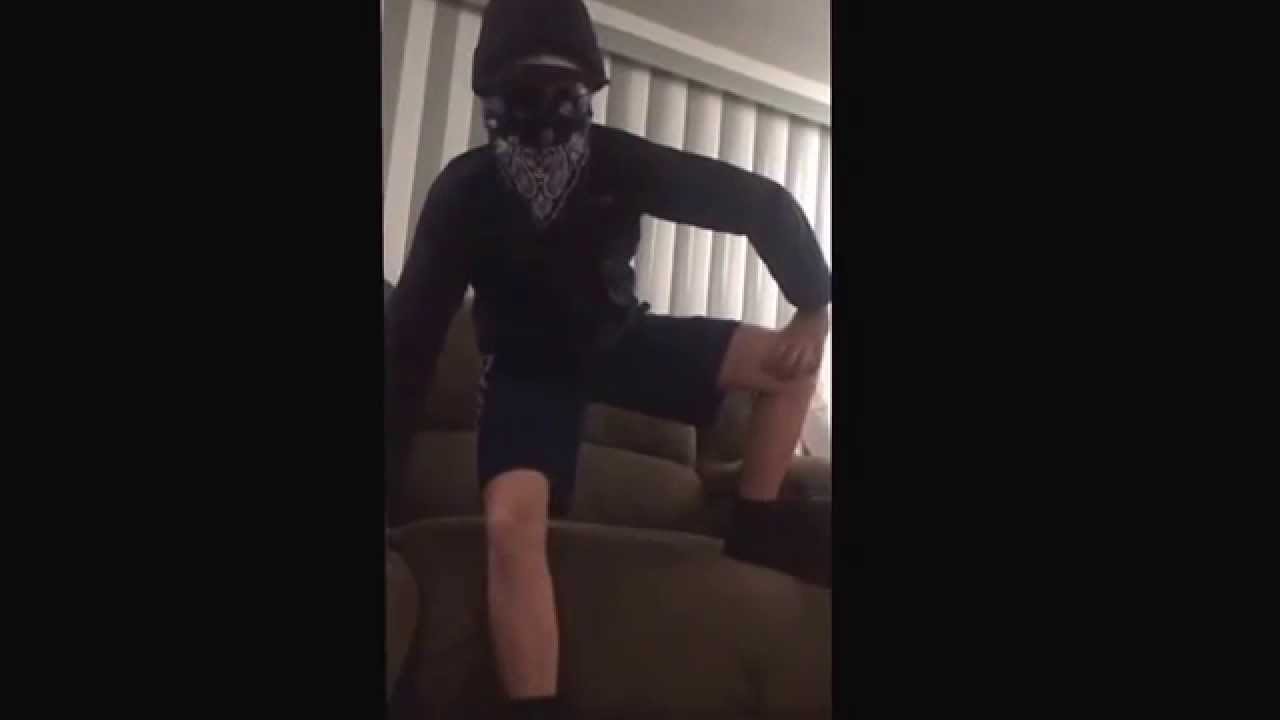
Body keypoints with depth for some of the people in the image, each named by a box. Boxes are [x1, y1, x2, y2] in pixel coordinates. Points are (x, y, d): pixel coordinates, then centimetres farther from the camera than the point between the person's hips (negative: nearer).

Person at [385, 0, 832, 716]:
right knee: (512, 521, -27)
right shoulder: (464, 192, -24)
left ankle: (753, 534, 1)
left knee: (786, 361, -15)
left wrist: (815, 309, -16)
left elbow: (766, 204, -15)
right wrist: (390, 475, -18)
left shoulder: (620, 163, -24)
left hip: (618, 335, 2)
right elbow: (412, 339, -19)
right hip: (528, 366, -2)